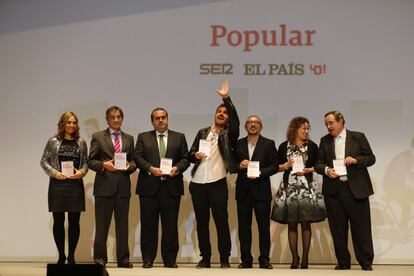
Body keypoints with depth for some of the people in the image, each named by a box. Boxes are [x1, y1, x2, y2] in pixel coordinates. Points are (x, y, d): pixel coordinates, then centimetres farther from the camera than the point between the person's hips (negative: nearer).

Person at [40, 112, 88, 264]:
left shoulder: (81, 142, 7)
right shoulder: (53, 141, 2)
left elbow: (85, 162, 10)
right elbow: (44, 161, 3)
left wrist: (82, 172, -9)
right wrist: (54, 173, -11)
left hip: (76, 185, 1)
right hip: (57, 185, -1)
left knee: (74, 222, 2)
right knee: (58, 221, 4)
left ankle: (71, 256, 12)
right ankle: (61, 256, 14)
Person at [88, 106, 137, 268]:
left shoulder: (129, 139, 16)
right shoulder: (98, 137, 5)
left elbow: (134, 162, 16)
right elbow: (90, 161, 1)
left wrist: (130, 166, -6)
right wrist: (104, 165, -16)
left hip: (123, 186, 3)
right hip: (104, 185, -3)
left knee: (122, 223, 6)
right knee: (102, 224, 1)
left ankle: (123, 259, 11)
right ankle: (100, 257, 9)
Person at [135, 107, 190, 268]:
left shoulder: (179, 137, 13)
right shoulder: (143, 137, 12)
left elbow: (185, 158, 7)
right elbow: (138, 158, 2)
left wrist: (177, 168, -12)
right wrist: (151, 169, -13)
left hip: (171, 187, 0)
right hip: (149, 186, 0)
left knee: (170, 225, 2)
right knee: (148, 225, 3)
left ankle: (170, 259, 8)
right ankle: (148, 259, 9)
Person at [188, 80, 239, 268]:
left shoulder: (229, 134, 4)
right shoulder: (203, 132, 15)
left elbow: (236, 121, -17)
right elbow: (190, 154, 15)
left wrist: (226, 98, -20)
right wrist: (195, 155, -9)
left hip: (217, 184, -3)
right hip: (198, 184, 4)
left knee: (221, 221, -3)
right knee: (201, 222, 7)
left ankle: (224, 258, 4)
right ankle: (205, 258, 15)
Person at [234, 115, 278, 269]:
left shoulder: (268, 144, 3)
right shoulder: (239, 144, 10)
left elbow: (274, 166, -2)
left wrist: (260, 173, -15)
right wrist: (239, 166, -9)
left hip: (261, 190, -2)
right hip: (243, 189, 2)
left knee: (264, 226, 0)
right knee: (244, 226, 4)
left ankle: (264, 260, 7)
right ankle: (246, 260, 10)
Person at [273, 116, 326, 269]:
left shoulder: (312, 146, 6)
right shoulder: (284, 146, 6)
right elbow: (276, 166, 8)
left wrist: (307, 170, -9)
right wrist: (286, 166, -10)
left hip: (307, 187, 0)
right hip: (289, 186, 0)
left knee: (306, 223, -3)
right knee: (292, 224, 1)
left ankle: (305, 258, 2)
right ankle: (294, 258, 5)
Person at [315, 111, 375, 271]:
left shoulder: (358, 137, 5)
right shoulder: (325, 141, 12)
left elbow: (371, 158, 4)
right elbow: (318, 163, 10)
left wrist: (356, 160, -14)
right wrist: (326, 169, -11)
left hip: (356, 189, -3)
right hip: (333, 190, 3)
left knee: (361, 227, -1)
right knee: (338, 229, 5)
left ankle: (366, 262, 6)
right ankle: (343, 262, 14)